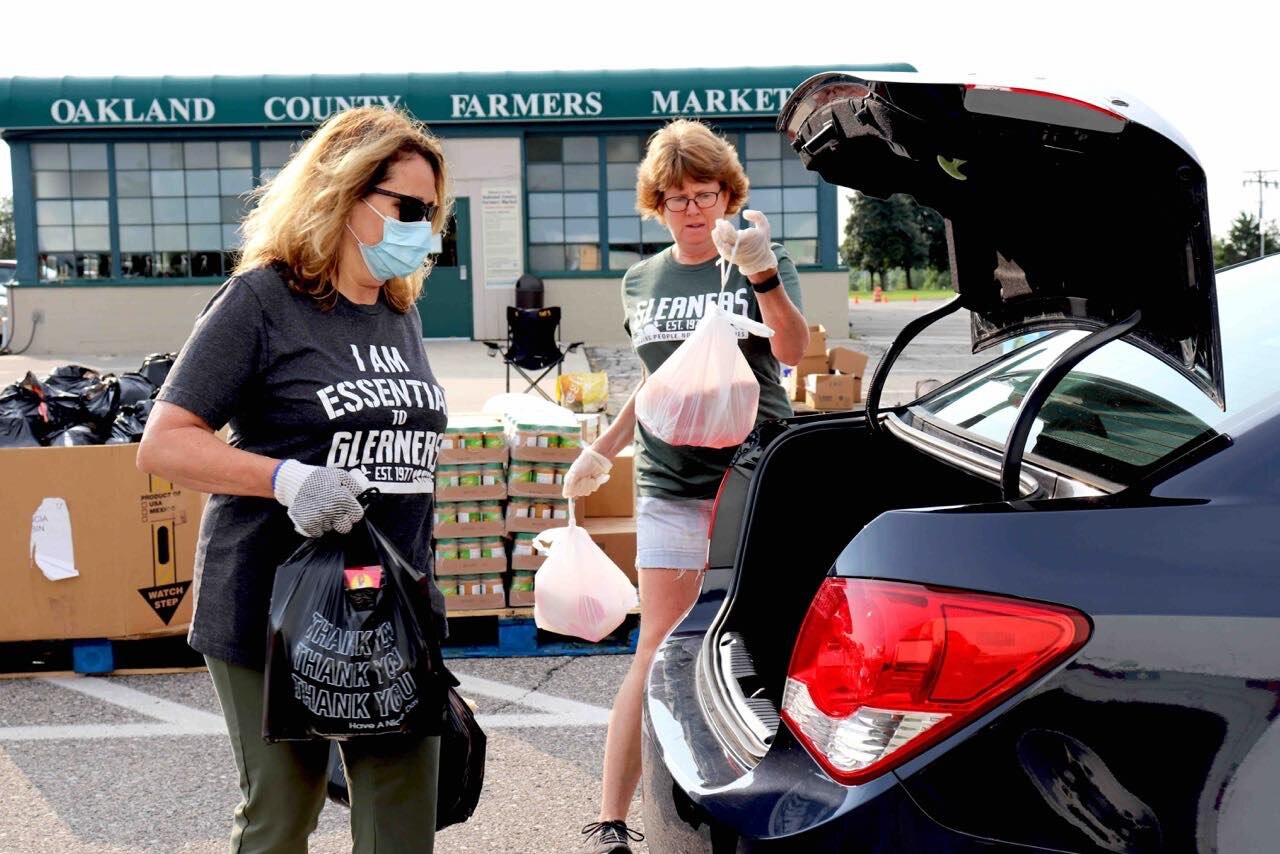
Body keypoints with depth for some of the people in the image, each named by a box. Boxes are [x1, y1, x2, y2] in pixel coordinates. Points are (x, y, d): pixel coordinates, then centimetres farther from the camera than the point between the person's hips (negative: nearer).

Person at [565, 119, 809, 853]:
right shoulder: (642, 282, 11)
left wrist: (762, 275, -35)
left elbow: (793, 348, -19)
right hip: (670, 488, 2)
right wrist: (604, 449, 16)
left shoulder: (764, 261, -1)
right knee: (660, 651, -1)